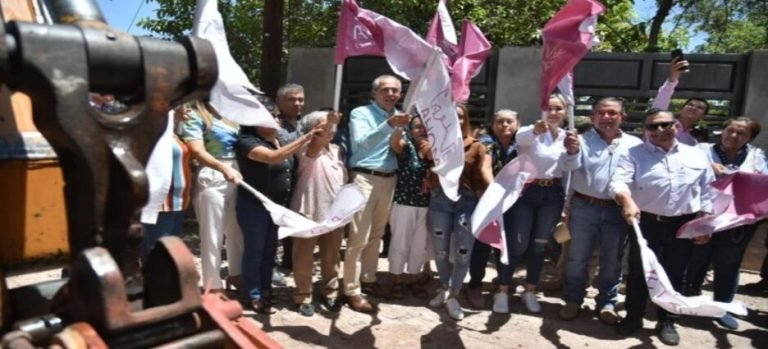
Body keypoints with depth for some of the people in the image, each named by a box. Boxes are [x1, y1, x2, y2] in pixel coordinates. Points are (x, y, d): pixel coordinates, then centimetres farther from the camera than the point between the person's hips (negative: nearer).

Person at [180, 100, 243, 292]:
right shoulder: (195, 115, -5)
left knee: (237, 231, 16)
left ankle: (236, 275, 33)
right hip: (211, 179, -6)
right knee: (213, 236, 5)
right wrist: (224, 168, -28)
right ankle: (213, 286, 17)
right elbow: (197, 151, -16)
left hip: (237, 176, 6)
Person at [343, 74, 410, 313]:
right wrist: (389, 125, -32)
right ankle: (352, 290, 3)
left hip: (389, 179, 6)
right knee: (359, 237, -5)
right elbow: (361, 143, -22)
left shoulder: (400, 116, 13)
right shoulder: (360, 113, -4)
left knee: (377, 234, 16)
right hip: (365, 178, -6)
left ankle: (368, 279, 29)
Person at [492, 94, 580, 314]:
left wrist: (573, 152, -18)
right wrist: (536, 130, -57)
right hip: (525, 192, -4)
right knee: (517, 245, -3)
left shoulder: (567, 137, 8)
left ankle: (530, 291, 28)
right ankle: (502, 291, 13)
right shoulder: (532, 133, -9)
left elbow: (568, 169, 3)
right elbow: (520, 137, -34)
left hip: (552, 195, 5)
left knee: (539, 245, 12)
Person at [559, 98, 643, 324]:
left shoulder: (635, 144, 4)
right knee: (578, 257, 8)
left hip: (617, 210, 1)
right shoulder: (582, 140, 1)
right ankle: (573, 300, 22)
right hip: (584, 207, -1)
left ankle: (607, 303, 25)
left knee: (612, 260, 11)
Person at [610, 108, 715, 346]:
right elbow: (619, 181, -19)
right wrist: (627, 201, -38)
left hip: (684, 225, 2)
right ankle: (633, 317, 25)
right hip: (646, 223, -2)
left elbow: (706, 192, 10)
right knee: (638, 271, 8)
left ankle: (667, 322, 27)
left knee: (674, 274, 11)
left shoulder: (697, 155, 6)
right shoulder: (634, 154, -4)